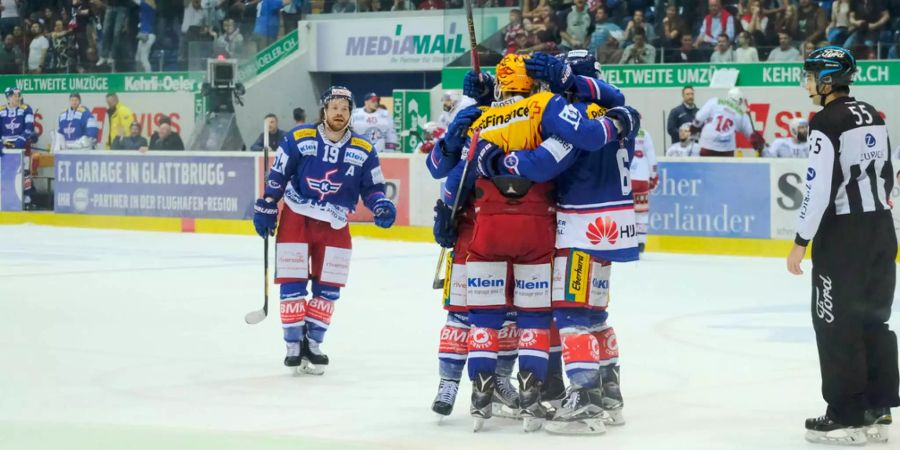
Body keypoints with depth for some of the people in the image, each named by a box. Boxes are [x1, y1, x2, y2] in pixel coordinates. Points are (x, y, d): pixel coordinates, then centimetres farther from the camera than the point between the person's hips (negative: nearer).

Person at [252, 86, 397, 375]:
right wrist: (265, 209, -1)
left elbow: (372, 187, 4)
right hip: (296, 218, -3)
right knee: (292, 283, -3)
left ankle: (312, 343, 16)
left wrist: (381, 206, -16)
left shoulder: (364, 151, -2)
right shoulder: (298, 139, -9)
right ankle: (294, 345, 5)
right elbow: (276, 176, -2)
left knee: (329, 287, 4)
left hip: (334, 226, 3)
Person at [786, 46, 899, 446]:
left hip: (842, 233, -8)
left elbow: (819, 187, -19)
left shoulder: (826, 121, -14)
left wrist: (802, 241, -13)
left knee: (837, 322, -1)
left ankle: (847, 416, 0)